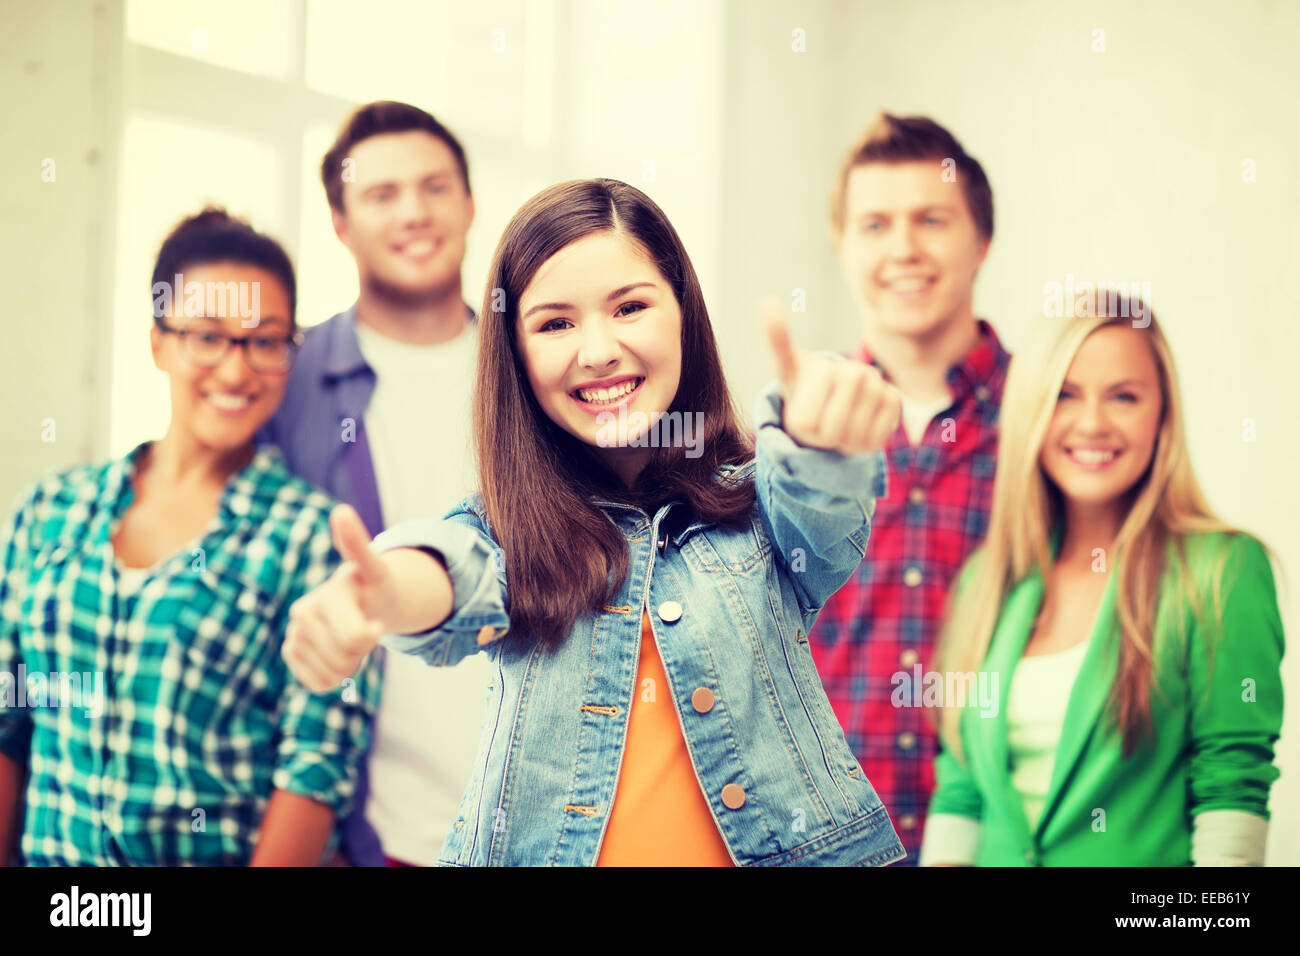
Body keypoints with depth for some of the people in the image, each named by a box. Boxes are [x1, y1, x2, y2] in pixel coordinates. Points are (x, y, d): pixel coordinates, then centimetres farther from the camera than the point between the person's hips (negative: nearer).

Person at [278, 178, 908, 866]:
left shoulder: (760, 501, -3)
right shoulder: (510, 530, -1)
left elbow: (827, 509, -24)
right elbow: (460, 570, -22)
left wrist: (831, 436, -47)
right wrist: (383, 592, -46)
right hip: (537, 847, 1)